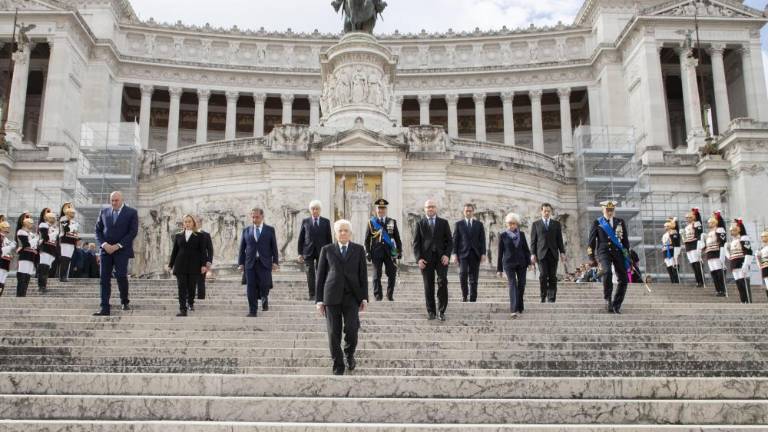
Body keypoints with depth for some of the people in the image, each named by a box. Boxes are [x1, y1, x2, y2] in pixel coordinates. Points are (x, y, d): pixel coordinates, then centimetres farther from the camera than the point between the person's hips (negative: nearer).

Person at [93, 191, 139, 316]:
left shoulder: (131, 213, 0)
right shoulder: (104, 212, 11)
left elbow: (133, 232, -6)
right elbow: (98, 230, 12)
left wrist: (118, 245, -13)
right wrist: (104, 244, -6)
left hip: (122, 250, -3)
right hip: (106, 250, 3)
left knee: (121, 276, -12)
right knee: (105, 279, -1)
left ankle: (125, 302, 12)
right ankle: (105, 308, 1)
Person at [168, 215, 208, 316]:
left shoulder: (199, 236, 4)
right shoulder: (178, 236, 11)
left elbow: (203, 251, 1)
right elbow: (174, 251, 13)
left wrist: (203, 264, -8)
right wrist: (170, 265, 11)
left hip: (194, 266, -1)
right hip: (181, 265, 2)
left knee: (191, 287, 5)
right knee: (182, 288, -5)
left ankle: (190, 303, 32)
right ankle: (183, 310, -7)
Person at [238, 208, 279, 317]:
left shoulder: (270, 230, 6)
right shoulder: (246, 230, 11)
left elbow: (274, 247, 4)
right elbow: (242, 248, 11)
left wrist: (275, 262, -3)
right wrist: (241, 263, 5)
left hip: (264, 263, -2)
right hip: (250, 263, 2)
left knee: (264, 285, -7)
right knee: (251, 287, -2)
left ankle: (264, 298, 28)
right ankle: (252, 310, 5)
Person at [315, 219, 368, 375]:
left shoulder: (358, 250, 9)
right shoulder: (327, 250, 7)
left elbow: (363, 275, 7)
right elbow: (320, 275, 7)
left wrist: (364, 298, 1)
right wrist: (319, 299, 2)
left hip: (351, 296, 0)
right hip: (332, 296, 0)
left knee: (351, 330, -8)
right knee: (334, 333, 0)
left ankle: (349, 354, 22)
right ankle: (338, 365, 14)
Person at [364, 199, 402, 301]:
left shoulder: (392, 222, 9)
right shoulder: (371, 222, 5)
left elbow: (397, 238, 11)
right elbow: (367, 240, 5)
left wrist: (399, 251, 5)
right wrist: (367, 252, -3)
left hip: (389, 252, 2)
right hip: (376, 252, -1)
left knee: (392, 274, 0)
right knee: (377, 275, 1)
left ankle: (390, 295, 14)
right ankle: (378, 296, 10)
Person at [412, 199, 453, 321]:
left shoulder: (444, 223, 10)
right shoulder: (419, 224, 9)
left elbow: (449, 241, 8)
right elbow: (416, 243, 5)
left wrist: (447, 255, -7)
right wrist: (419, 259, -7)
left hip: (441, 257, 0)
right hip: (426, 259, 0)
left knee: (442, 283, -12)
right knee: (429, 287, 1)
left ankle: (442, 311, -2)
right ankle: (431, 312, 9)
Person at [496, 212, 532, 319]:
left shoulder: (521, 234, 8)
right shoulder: (503, 235, 1)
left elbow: (526, 249, 9)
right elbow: (500, 252, 2)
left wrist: (529, 262, -3)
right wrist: (499, 269, 1)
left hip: (521, 263, 3)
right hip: (509, 263, -3)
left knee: (521, 285, 4)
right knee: (513, 285, -14)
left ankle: (520, 307, 23)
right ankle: (514, 310, -22)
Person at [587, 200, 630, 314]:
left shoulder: (620, 222, 13)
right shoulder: (597, 222, 6)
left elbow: (625, 240, 16)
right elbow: (591, 240, 6)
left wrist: (627, 256, 13)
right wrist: (592, 257, 1)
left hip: (618, 251, 3)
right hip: (603, 251, -3)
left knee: (623, 279, -4)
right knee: (607, 272, -31)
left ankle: (616, 305, 9)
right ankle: (608, 298, -15)